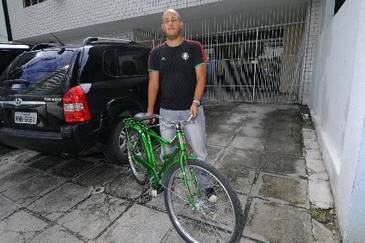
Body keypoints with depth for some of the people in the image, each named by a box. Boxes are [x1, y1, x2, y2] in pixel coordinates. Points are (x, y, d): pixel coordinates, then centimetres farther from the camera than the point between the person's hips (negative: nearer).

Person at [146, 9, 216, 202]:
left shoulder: (194, 47, 2)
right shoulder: (157, 53, 8)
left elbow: (200, 78, -4)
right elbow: (153, 83, 6)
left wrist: (195, 102, -18)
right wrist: (150, 111, 1)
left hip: (192, 110, -1)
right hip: (167, 112, 2)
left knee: (200, 153, 4)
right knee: (166, 153, 12)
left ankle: (206, 186, 25)